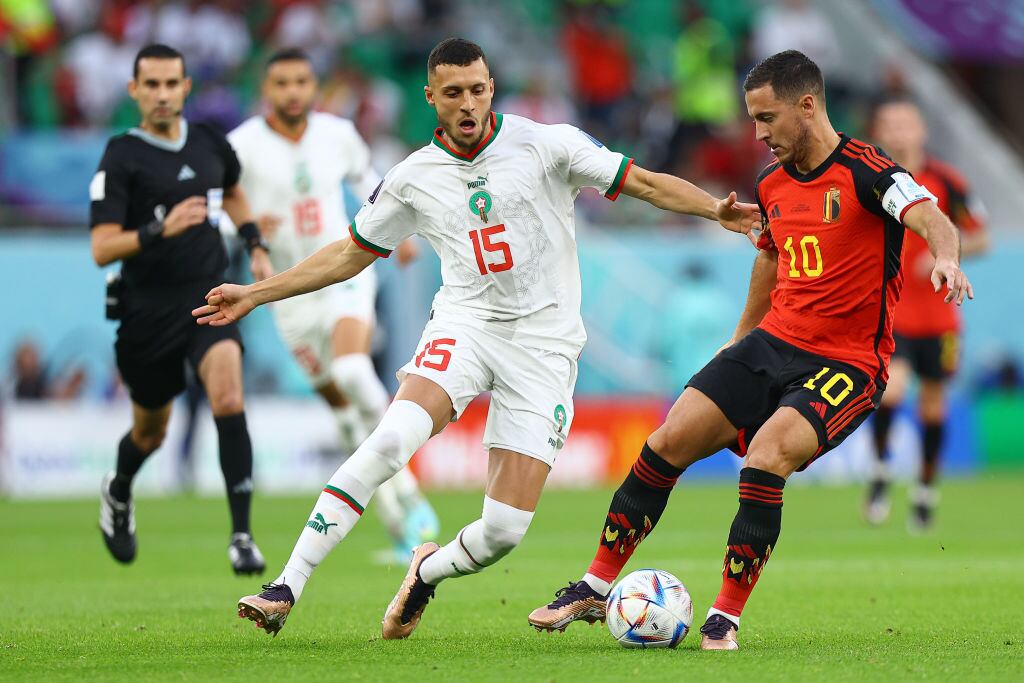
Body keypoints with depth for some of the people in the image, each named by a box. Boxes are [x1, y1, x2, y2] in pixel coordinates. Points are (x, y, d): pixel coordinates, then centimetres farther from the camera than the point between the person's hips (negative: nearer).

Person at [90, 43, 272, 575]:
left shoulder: (210, 143, 4)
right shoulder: (121, 158, -10)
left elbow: (232, 192, 29)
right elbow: (101, 249, -17)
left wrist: (256, 246, 16)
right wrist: (159, 230, -32)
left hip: (208, 297, 2)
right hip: (148, 309, -2)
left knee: (228, 401, -22)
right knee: (150, 432, 15)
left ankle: (241, 535, -21)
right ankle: (118, 493, 50)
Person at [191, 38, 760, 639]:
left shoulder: (545, 144, -4)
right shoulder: (413, 179, 4)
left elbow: (644, 183, 0)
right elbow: (351, 255, 16)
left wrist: (717, 210, -16)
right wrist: (254, 294, 13)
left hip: (543, 346, -1)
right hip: (464, 327, 1)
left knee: (505, 530, -9)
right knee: (392, 440, -29)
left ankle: (428, 573, 27)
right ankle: (286, 590, -27)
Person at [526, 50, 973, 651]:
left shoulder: (866, 172, -14)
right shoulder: (771, 186, 9)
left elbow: (930, 218, -31)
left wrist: (947, 257, -54)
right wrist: (739, 340, 36)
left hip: (846, 364, -7)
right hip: (773, 344, 7)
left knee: (766, 457, -28)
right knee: (669, 442, -4)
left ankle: (727, 617, -15)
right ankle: (596, 589, 10)